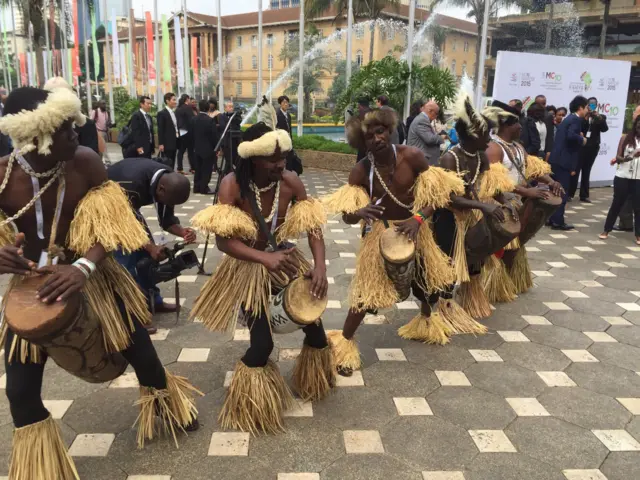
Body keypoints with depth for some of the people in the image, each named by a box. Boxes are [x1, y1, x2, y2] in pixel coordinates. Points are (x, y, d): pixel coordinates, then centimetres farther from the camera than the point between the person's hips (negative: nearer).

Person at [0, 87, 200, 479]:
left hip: (92, 274, 0)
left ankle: (163, 405, 45)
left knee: (141, 352, 11)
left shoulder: (86, 162, -16)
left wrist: (83, 266, -35)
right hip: (32, 286, 0)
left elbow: (109, 225, -18)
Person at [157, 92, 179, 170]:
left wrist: (178, 141, 14)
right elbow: (160, 130, -12)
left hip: (174, 143, 8)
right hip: (167, 144, -8)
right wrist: (161, 144, -17)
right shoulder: (162, 113, -8)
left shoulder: (174, 113, 16)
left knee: (172, 165, 11)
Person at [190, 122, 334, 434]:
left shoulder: (291, 183, -13)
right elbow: (223, 240, -28)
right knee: (263, 343, -9)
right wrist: (265, 258, -42)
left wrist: (320, 265, -26)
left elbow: (313, 226, -10)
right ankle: (252, 404, 25)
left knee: (314, 323, 4)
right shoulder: (233, 185, -22)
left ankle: (314, 381, 39)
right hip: (249, 269, -3)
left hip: (285, 259, 4)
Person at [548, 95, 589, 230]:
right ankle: (558, 221, 0)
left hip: (556, 159, 9)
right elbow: (571, 136, -26)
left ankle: (551, 218, 19)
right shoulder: (576, 119, -10)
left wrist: (579, 136, 14)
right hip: (564, 160, -9)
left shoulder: (568, 119, 18)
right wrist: (582, 139, -10)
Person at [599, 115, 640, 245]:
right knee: (617, 203, 7)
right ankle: (606, 230, 18)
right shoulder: (626, 138, 2)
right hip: (622, 177, 0)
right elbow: (618, 157, -2)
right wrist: (625, 159, -23)